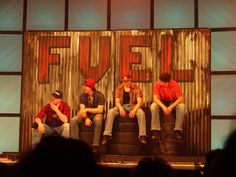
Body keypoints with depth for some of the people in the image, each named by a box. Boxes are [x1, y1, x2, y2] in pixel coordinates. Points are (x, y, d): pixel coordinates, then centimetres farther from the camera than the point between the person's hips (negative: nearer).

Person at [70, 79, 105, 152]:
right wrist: (86, 118, -29)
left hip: (96, 114, -4)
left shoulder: (99, 95, -15)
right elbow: (82, 109, -11)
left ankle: (95, 146, -37)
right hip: (86, 114, 4)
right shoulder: (83, 95, -4)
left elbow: (100, 110, -22)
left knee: (98, 121, -39)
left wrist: (87, 109, -28)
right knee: (73, 120, -22)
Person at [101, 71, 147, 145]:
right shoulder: (119, 88, 3)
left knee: (141, 112, -35)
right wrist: (120, 108, -27)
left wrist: (134, 110, -30)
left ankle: (142, 136, -37)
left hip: (133, 106, -2)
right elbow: (117, 101, -4)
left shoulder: (136, 87, -3)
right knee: (110, 111, -28)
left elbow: (139, 101, -11)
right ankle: (107, 135, -32)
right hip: (122, 106, 2)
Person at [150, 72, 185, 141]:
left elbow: (181, 98, -25)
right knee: (153, 106, -31)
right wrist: (163, 107, -40)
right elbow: (155, 98, -25)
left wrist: (171, 107, -36)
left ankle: (177, 130, -25)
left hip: (173, 103, 0)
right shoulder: (158, 84, -21)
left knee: (181, 106, -32)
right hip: (161, 103, 1)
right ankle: (156, 131, -28)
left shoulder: (174, 84, -23)